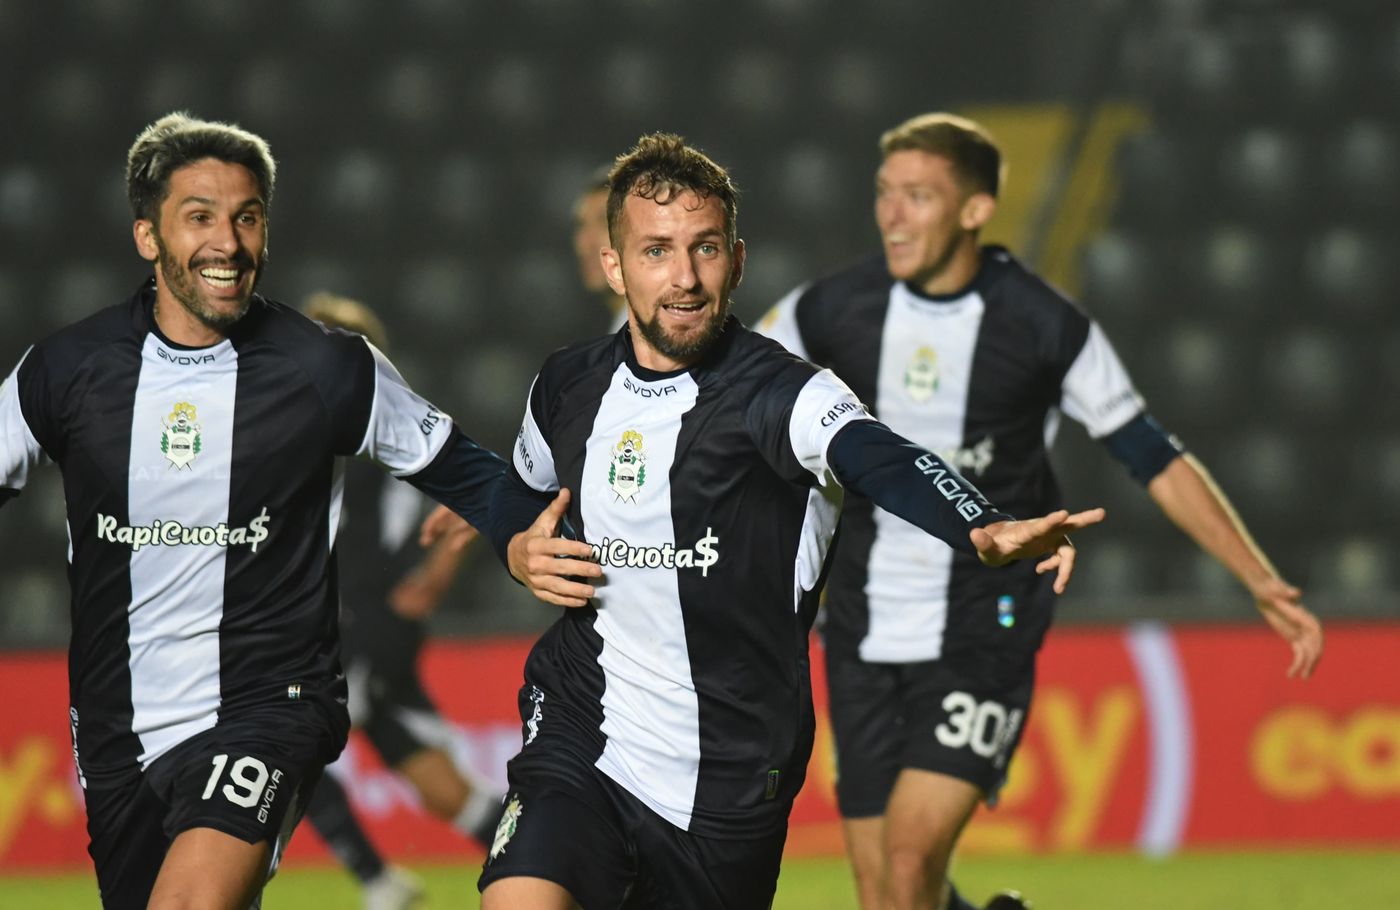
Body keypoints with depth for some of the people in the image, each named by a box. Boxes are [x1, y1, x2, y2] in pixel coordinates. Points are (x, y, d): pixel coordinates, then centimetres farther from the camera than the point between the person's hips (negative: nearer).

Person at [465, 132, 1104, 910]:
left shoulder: (781, 395, -13)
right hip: (576, 747, 2)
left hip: (729, 783, -2)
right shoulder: (566, 388, 3)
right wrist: (521, 554, 0)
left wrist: (986, 531, -55)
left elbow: (881, 461, -35)